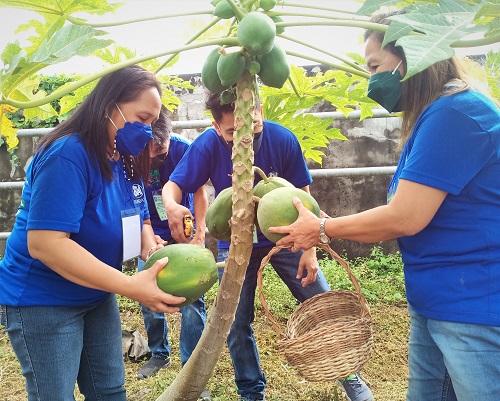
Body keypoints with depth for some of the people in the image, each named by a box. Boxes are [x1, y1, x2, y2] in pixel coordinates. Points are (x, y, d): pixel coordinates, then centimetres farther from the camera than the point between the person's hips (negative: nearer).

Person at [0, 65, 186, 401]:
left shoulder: (125, 160, 2)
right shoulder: (68, 155, -26)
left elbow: (139, 219, 10)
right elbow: (45, 243, -33)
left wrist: (151, 249, -15)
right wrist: (132, 286, -35)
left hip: (98, 295, 8)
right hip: (42, 301, -8)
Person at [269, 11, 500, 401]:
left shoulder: (456, 112, -20)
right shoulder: (431, 118, 11)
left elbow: (405, 217, -22)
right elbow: (411, 215, 12)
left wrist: (321, 228, -8)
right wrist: (326, 229, 4)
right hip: (432, 304, 9)